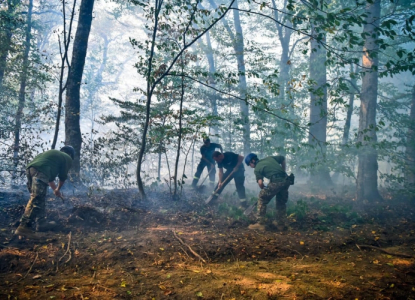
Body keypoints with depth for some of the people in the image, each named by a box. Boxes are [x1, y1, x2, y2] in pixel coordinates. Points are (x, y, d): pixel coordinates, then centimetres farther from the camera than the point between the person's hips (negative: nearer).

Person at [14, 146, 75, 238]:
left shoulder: (54, 153, 39)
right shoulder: (68, 158, 18)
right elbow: (63, 177, 18)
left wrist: (55, 190, 54)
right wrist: (58, 189, 38)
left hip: (30, 168, 8)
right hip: (40, 171, -8)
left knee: (39, 199, 19)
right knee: (36, 200, -10)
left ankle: (41, 223, 22)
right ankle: (23, 227, -15)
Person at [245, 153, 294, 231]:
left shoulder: (257, 169, 5)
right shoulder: (269, 158, 22)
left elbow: (260, 183, -5)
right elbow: (282, 158, 29)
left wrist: (264, 189, 15)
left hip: (276, 182, -7)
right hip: (286, 181, 7)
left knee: (262, 199, 9)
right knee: (281, 203, 22)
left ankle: (260, 223, 6)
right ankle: (281, 225, 25)